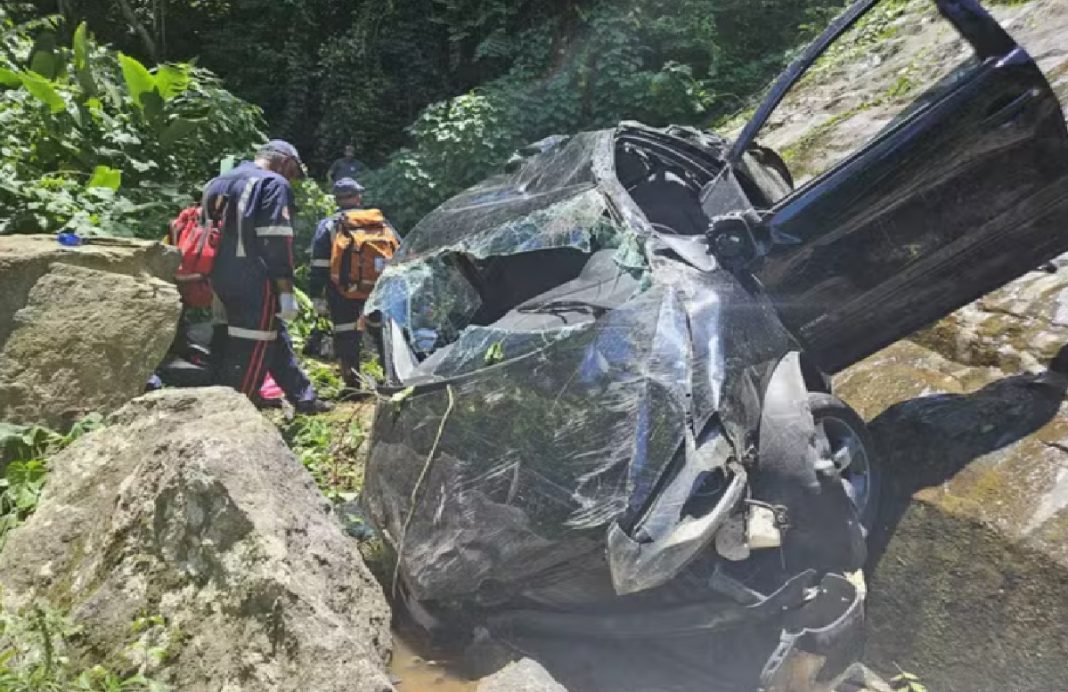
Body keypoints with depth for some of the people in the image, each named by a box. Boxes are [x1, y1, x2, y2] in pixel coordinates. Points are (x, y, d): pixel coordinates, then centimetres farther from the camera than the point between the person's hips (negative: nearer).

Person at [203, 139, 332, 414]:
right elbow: (277, 243, -15)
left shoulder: (220, 182, 21)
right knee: (250, 353, -3)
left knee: (276, 339, 19)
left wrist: (213, 282, 25)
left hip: (222, 280, 9)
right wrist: (286, 291, -15)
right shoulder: (275, 184, -5)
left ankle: (303, 397, 29)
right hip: (256, 284, -9)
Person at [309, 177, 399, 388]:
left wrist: (317, 297, -4)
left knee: (346, 337, 5)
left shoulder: (328, 225, -2)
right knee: (382, 333, 17)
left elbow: (319, 266, -7)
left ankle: (353, 384, 3)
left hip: (344, 292, -3)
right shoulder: (381, 222, 7)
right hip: (380, 291, 3)